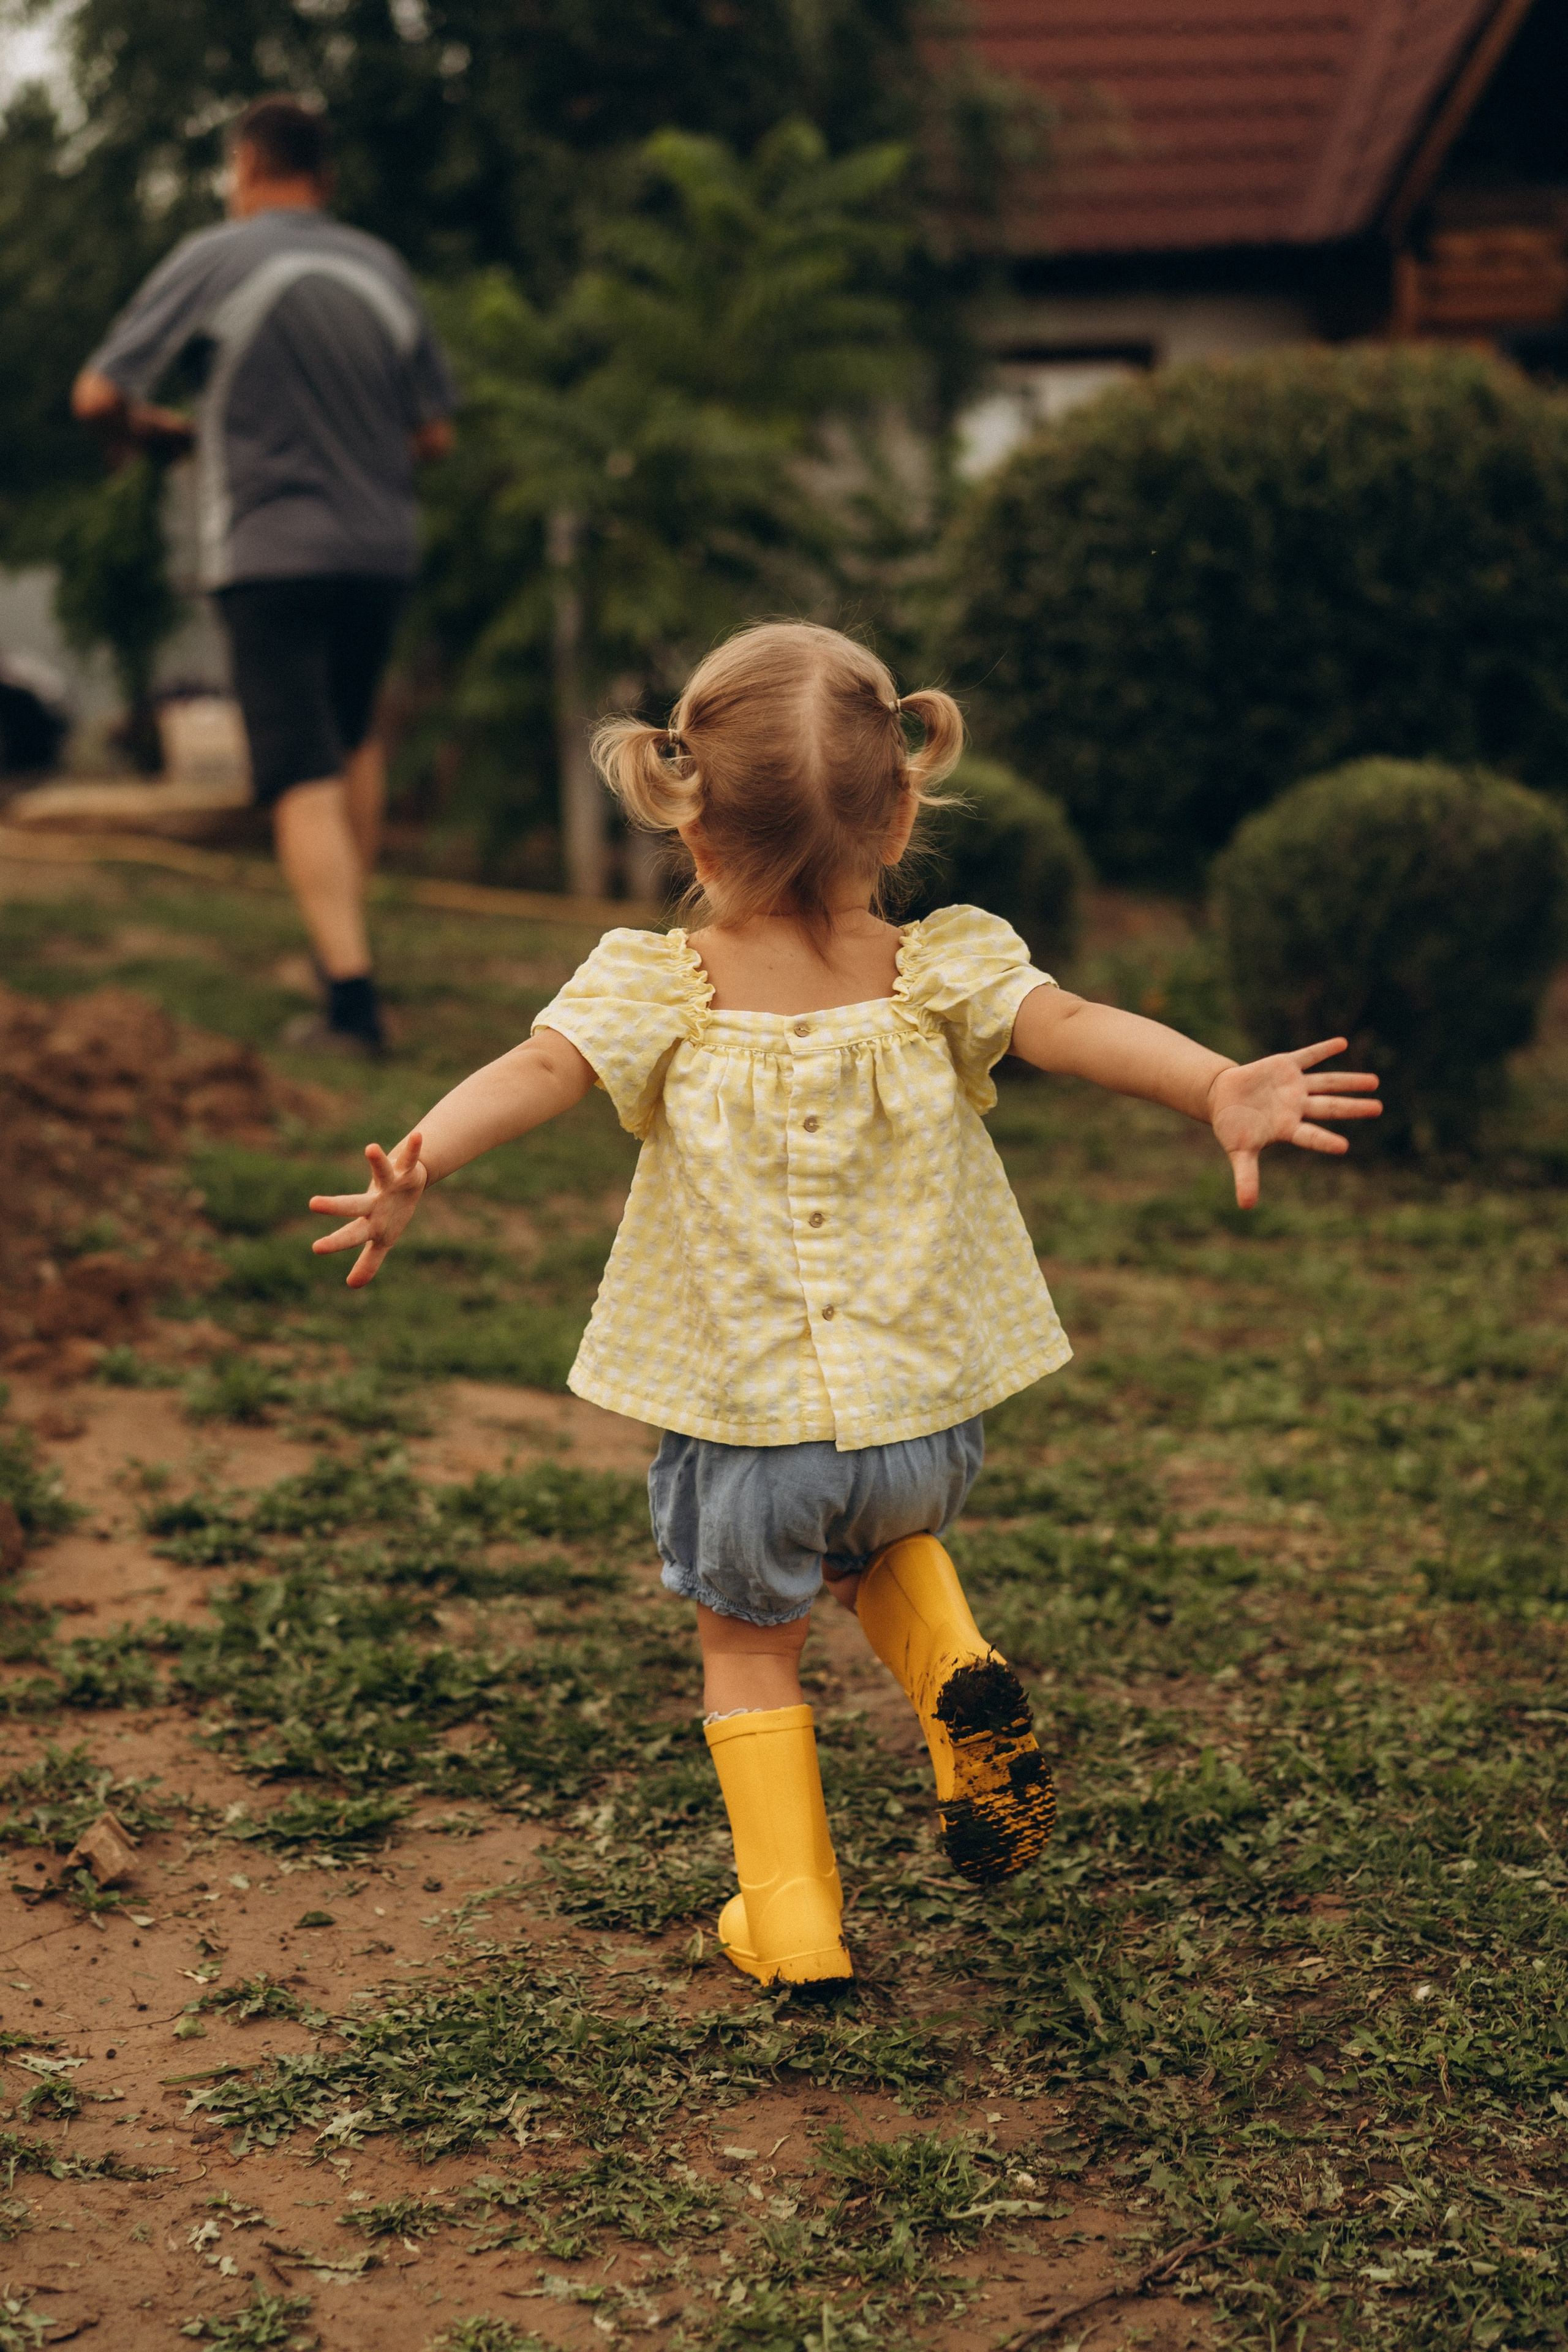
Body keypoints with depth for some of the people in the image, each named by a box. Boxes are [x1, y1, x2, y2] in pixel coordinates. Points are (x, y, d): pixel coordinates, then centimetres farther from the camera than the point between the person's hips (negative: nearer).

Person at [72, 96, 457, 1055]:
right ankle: (347, 932, 26)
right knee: (356, 739, 25)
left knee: (306, 782, -6)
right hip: (382, 546, 4)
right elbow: (437, 431, 10)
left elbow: (98, 395, -6)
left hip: (271, 552, -4)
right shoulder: (385, 270, 7)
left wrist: (154, 431, 15)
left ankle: (352, 993, -14)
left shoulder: (214, 261, -4)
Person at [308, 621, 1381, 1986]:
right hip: (929, 1415, 2)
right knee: (885, 1540, 35)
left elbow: (537, 1070, -25)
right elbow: (1071, 1024, -22)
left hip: (744, 1428, -2)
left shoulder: (659, 993, -11)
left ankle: (790, 1917, 20)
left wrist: (418, 1167, -37)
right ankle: (959, 1678, 9)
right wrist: (1220, 1090, -33)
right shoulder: (942, 974, -7)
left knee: (750, 1648, 20)